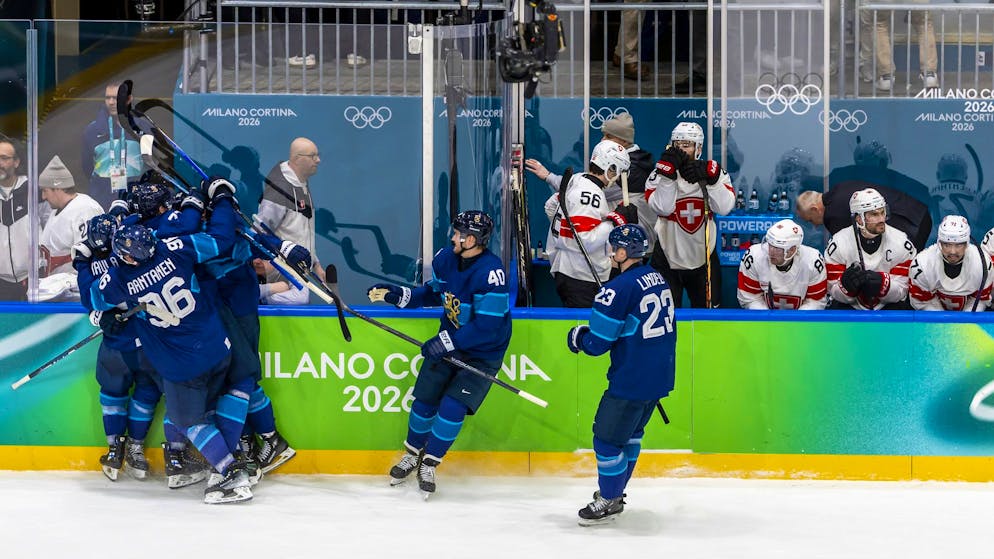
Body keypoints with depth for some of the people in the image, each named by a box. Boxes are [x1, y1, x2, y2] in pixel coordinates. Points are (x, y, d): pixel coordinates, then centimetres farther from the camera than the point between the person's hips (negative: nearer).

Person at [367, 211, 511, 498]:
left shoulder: (491, 272, -29)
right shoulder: (445, 258, -7)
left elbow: (487, 327, -29)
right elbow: (434, 293, 12)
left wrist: (447, 341, -29)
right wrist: (398, 295, -1)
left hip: (483, 352, -6)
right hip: (449, 342, 6)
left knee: (452, 407, -14)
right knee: (425, 399, 6)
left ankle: (429, 464, 7)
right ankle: (412, 455, 30)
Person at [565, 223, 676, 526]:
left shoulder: (619, 288, -20)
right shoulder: (658, 279, 7)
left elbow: (597, 343, -17)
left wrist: (577, 337, 5)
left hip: (632, 381, -9)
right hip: (662, 376, 9)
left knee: (608, 437, 4)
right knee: (631, 432, 23)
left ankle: (609, 502, 14)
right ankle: (615, 490, 35)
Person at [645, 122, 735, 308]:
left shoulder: (715, 172, -2)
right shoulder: (659, 174, -5)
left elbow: (724, 208, -16)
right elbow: (662, 208, -20)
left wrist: (710, 179, -26)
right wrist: (668, 173, -27)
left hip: (704, 258, 2)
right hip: (668, 258, -2)